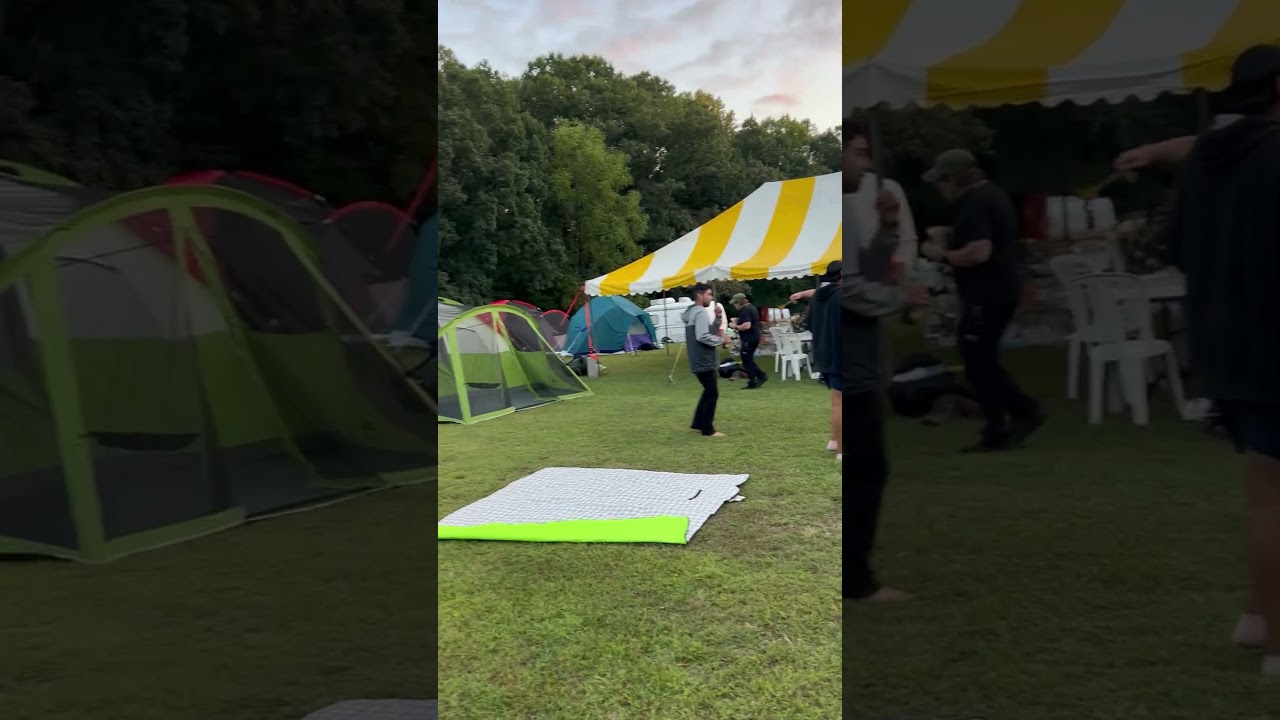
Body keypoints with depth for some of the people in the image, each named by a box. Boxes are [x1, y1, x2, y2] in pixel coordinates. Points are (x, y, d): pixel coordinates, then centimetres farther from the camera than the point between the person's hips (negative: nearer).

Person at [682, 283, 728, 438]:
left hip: (699, 361, 10)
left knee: (708, 392, 20)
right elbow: (702, 336, -26)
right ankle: (707, 430, 2)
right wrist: (720, 340, -13)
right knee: (712, 394, -3)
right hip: (705, 361, -10)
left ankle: (698, 424, 25)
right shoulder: (701, 312, -17)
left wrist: (715, 335, 10)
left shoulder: (690, 312, 14)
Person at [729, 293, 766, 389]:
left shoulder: (745, 310, -19)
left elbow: (746, 326, -29)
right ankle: (761, 376, 15)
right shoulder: (751, 307, 14)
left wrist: (735, 326, -14)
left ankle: (752, 383, 3)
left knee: (747, 361, -2)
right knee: (749, 360, 17)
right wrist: (738, 320, 16)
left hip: (749, 339, -10)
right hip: (753, 338, 10)